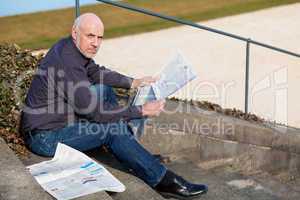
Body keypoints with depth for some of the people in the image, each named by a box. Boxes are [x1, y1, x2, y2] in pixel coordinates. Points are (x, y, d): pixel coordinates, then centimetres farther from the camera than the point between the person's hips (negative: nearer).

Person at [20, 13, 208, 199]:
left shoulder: (70, 48, 0)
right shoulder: (67, 64, -29)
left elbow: (96, 72, 19)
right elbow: (96, 111, -26)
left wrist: (133, 83, 9)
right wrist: (142, 111, -20)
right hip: (44, 137, -10)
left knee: (104, 89, 15)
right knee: (114, 127, -23)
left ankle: (129, 152, 11)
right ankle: (162, 180, -17)